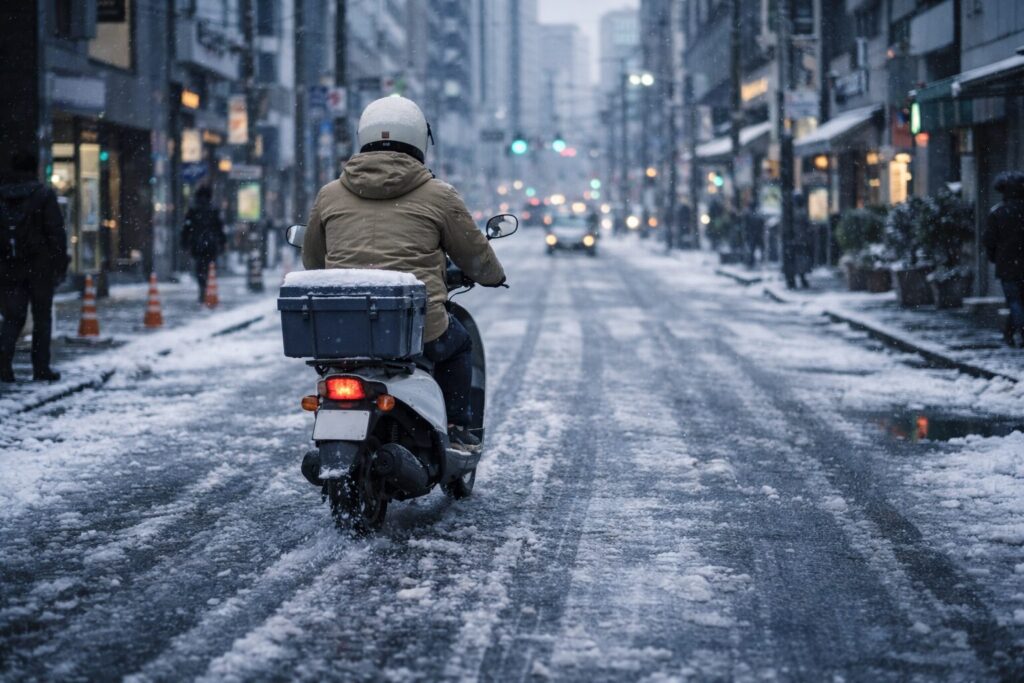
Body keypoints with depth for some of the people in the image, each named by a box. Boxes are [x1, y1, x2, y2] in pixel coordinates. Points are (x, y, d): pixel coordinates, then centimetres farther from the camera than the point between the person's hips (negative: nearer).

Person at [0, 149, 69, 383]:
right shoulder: (43, 195, -6)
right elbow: (56, 232, -9)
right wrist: (60, 265, -4)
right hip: (39, 267, -3)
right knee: (41, 318, 7)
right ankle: (41, 368, 5)